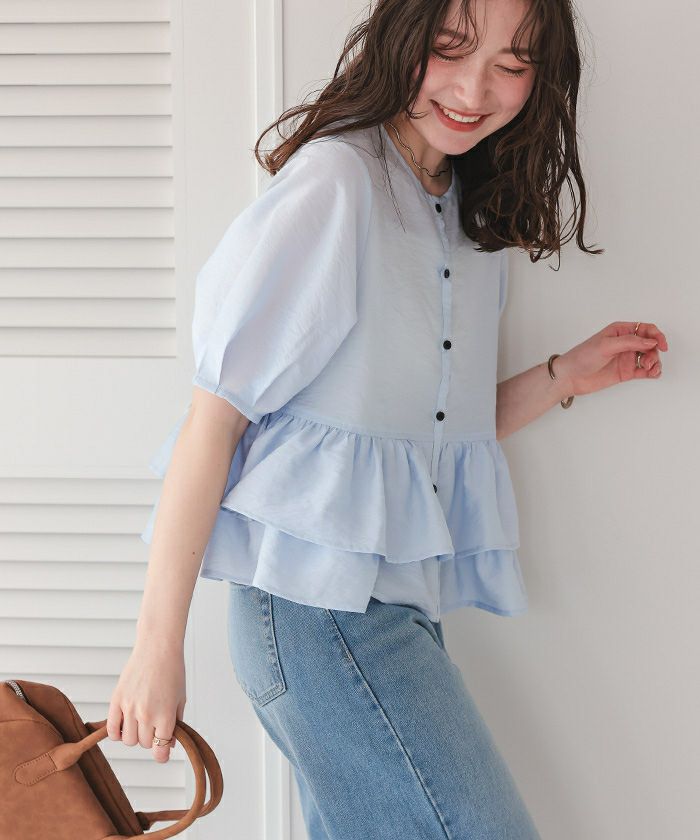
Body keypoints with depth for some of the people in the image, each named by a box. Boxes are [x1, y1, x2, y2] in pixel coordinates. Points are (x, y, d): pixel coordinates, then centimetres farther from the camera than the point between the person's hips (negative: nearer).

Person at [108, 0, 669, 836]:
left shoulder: (475, 222, 14)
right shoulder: (335, 182, -11)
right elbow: (215, 414, -14)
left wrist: (565, 376, 8)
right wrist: (157, 647, -14)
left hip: (400, 606, 8)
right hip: (316, 603, -8)